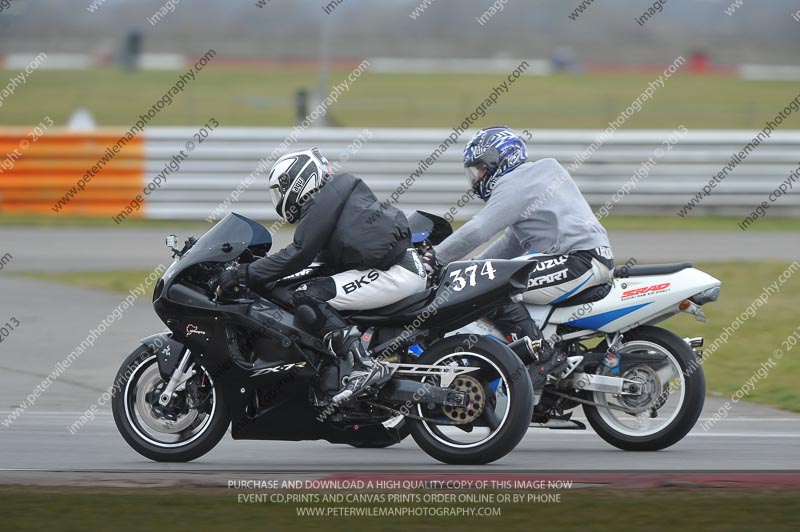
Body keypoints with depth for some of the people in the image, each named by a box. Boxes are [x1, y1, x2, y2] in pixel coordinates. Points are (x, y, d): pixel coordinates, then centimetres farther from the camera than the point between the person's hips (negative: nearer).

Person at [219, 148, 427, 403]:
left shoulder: (322, 203, -7)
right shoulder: (342, 190, 23)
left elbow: (299, 255, -14)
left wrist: (245, 274, -11)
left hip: (394, 274, -10)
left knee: (307, 298, -17)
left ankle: (365, 365, -28)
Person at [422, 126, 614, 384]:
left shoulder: (514, 185, -7)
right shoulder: (537, 174, 25)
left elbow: (476, 231, -16)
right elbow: (514, 242, 27)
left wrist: (435, 259, -8)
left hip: (578, 261, -11)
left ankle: (543, 356, -22)